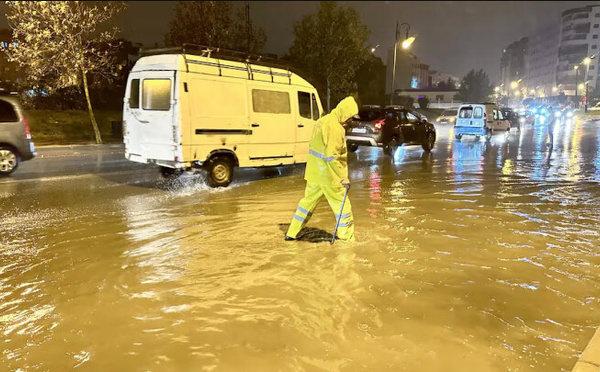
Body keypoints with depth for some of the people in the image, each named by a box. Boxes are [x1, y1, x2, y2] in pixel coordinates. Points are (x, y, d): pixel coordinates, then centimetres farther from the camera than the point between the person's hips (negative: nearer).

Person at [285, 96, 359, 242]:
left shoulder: (323, 120, 10)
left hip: (314, 173, 9)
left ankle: (292, 233, 26)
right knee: (342, 205, 4)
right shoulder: (335, 128, -20)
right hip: (328, 175, -9)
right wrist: (343, 178, -22)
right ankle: (346, 237, 14)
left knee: (308, 200, 19)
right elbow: (331, 156, -26)